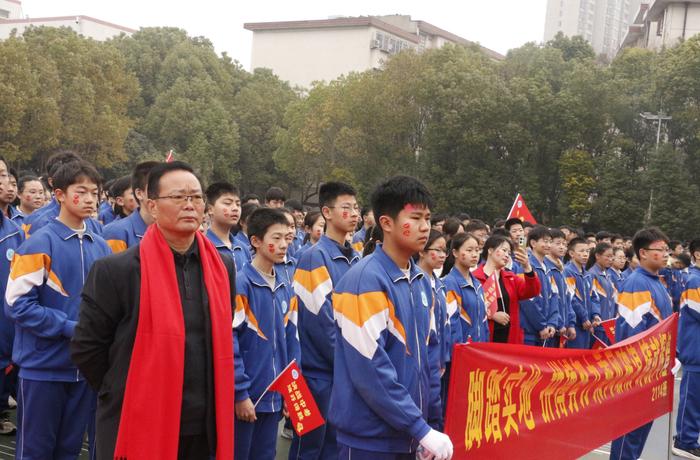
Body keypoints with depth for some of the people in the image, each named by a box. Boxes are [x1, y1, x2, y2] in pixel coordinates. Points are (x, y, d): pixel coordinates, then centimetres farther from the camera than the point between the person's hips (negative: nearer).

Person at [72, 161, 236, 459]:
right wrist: (123, 396, -1)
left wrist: (209, 398, 13)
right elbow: (86, 346, -5)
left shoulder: (222, 268, 5)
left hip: (205, 429, 4)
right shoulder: (116, 270, -10)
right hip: (138, 427, -4)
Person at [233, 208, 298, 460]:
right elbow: (229, 342, -17)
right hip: (245, 398, -6)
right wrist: (240, 393, -17)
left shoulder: (283, 289, 7)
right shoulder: (241, 283, -15)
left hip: (274, 398, 6)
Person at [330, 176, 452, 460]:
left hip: (407, 434, 7)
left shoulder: (422, 283, 7)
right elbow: (370, 369, -22)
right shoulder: (365, 281, -17)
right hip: (370, 437, -7)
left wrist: (433, 421, 10)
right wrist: (421, 428, -20)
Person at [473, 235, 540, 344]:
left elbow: (532, 292, 0)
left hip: (510, 338, 6)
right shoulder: (475, 278, -7)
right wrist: (492, 315, -18)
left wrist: (526, 267, -12)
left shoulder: (511, 278, 15)